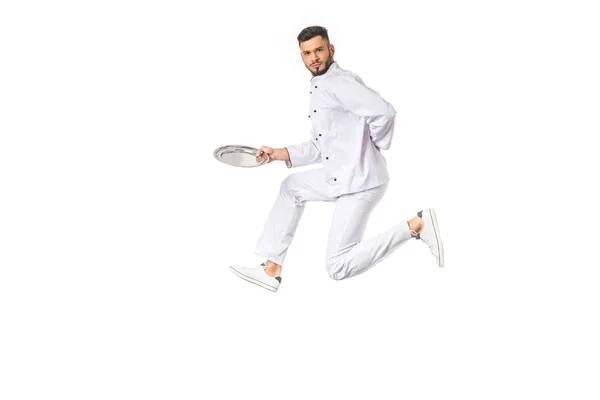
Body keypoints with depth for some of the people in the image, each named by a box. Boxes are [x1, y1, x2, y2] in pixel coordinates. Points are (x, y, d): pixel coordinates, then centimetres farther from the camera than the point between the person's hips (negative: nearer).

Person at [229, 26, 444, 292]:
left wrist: (378, 144, -10)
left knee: (338, 268, -9)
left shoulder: (338, 82, -15)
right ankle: (271, 270, 21)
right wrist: (280, 154, 9)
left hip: (360, 182, -10)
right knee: (291, 188, 23)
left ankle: (416, 226, -8)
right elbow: (320, 148, 20)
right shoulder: (319, 89, 18)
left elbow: (384, 112, -28)